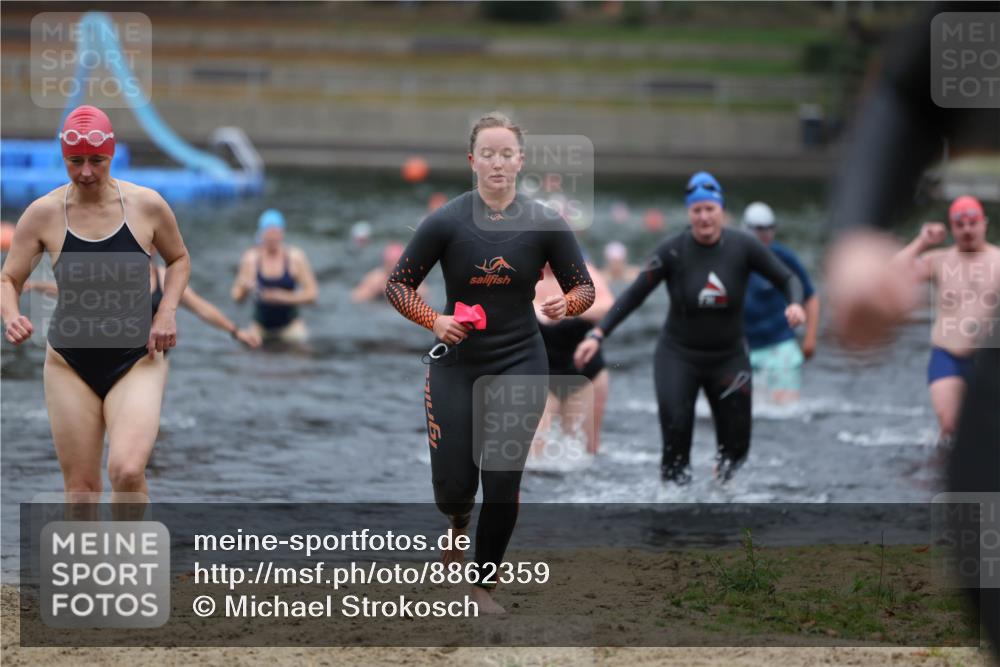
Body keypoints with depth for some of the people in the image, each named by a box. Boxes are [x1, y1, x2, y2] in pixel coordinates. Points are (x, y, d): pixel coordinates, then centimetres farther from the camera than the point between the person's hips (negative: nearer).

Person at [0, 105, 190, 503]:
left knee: (127, 470, -22)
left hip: (136, 363, -1)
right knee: (80, 488, 5)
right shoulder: (44, 213, -6)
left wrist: (167, 312, -4)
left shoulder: (146, 205, -5)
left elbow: (179, 260, 12)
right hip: (70, 365, 1)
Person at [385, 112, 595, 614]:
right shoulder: (446, 222, -9)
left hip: (519, 365, 0)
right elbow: (397, 284, -2)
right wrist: (434, 321, -19)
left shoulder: (545, 224, -7)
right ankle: (459, 521, 39)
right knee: (453, 485, 1)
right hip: (456, 365, 0)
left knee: (502, 481, -5)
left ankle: (483, 585, 13)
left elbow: (584, 287, 2)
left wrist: (566, 304, -21)